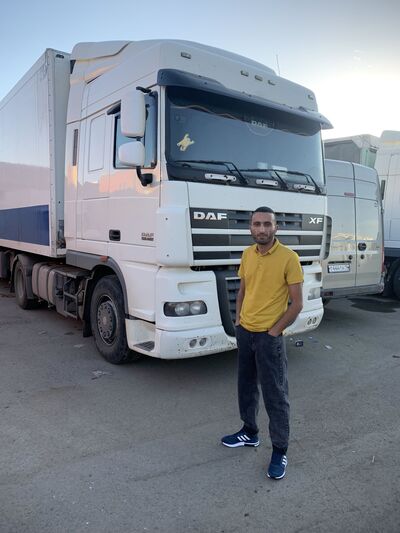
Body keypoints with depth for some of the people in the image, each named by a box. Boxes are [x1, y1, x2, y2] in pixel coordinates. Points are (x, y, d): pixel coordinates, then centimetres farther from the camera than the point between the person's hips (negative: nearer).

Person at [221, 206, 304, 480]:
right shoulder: (247, 254, 4)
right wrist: (239, 319, 8)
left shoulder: (288, 257, -14)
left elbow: (297, 303, -13)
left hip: (269, 337, -6)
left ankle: (280, 451, 20)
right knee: (246, 387, 19)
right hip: (244, 332, 6)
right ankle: (250, 433, 38)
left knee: (275, 396, 4)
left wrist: (274, 331, -12)